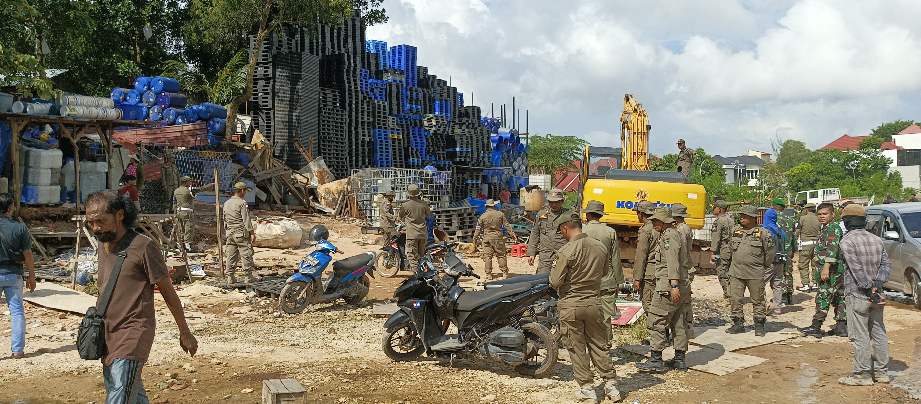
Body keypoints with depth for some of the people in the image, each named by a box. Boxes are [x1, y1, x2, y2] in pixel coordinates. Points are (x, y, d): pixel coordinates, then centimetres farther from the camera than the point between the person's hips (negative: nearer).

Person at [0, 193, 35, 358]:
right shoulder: (20, 227, -8)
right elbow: (27, 255, -5)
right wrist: (31, 276, 6)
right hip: (14, 274, 0)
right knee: (17, 311, 6)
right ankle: (18, 349, 7)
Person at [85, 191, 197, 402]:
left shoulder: (143, 246, -12)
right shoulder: (103, 248, 11)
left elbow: (167, 290, -7)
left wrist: (185, 333, -2)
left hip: (134, 333, -8)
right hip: (108, 335, 8)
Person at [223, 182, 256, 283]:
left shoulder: (226, 203, 12)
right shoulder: (242, 203, -12)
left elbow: (225, 220, 17)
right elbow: (246, 220, -14)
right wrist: (252, 233, -11)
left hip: (230, 233, 7)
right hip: (241, 233, -7)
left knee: (231, 255, 8)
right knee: (246, 254, -1)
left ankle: (231, 277, 10)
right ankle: (248, 276, 1)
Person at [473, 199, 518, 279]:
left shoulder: (482, 216, 0)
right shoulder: (500, 214, 1)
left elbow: (478, 229, 3)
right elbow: (507, 225, 4)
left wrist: (475, 239, 12)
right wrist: (513, 234, 9)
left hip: (487, 237, -1)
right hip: (498, 237, 1)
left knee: (487, 256, 4)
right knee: (501, 255, 8)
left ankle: (488, 274, 4)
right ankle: (505, 273, 10)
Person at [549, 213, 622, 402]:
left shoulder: (566, 251, -19)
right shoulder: (600, 247, -2)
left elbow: (555, 282, -16)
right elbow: (604, 272, 14)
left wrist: (554, 270, 3)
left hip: (571, 305, -5)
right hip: (594, 303, 5)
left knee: (577, 348, 8)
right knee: (599, 345, 16)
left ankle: (587, 389, 13)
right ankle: (611, 385, 20)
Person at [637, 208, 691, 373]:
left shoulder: (669, 236, -12)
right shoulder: (676, 234, 20)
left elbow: (673, 261, -23)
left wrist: (674, 285, -29)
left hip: (667, 287, -10)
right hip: (683, 287, 10)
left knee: (655, 322, -6)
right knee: (679, 323, 12)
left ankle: (655, 360, -4)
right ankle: (680, 360, 17)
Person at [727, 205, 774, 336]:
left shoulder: (762, 233, -5)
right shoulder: (736, 231, 8)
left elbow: (770, 251, 4)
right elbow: (730, 247, 23)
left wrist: (764, 266, 10)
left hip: (755, 274, -4)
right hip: (736, 272, 4)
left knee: (758, 300, 6)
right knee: (735, 299, 3)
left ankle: (759, 325, 16)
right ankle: (738, 323, 13)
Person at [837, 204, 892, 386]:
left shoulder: (847, 241, -12)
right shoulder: (876, 239, 9)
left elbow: (858, 270, -18)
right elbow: (886, 265, 3)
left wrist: (869, 289, -15)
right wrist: (876, 286, -7)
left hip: (857, 295, -7)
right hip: (875, 295, 7)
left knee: (860, 337, -1)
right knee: (879, 333, 13)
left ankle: (863, 374, 4)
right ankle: (881, 372, 21)